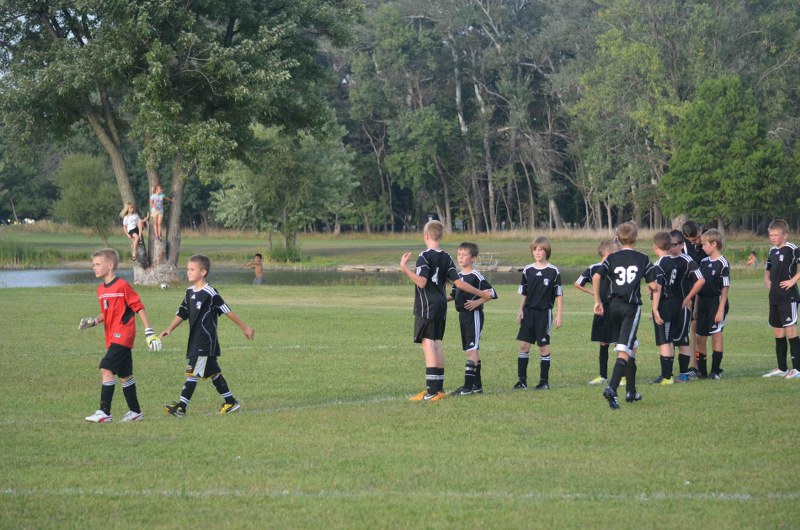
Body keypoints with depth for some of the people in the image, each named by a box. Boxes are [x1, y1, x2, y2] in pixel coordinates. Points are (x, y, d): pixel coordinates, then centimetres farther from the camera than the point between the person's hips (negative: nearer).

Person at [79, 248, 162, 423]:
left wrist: (149, 332, -13)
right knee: (124, 375, 14)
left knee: (106, 369, -17)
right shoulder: (101, 289, 12)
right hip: (112, 337, 9)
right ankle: (135, 412, 23)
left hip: (122, 334, -9)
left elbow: (139, 308, -10)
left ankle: (104, 413, -17)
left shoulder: (122, 286, -12)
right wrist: (93, 321, 4)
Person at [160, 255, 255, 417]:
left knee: (192, 371, -13)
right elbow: (182, 313, 15)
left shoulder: (210, 293, -12)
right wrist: (170, 329, 1)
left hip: (206, 340, -8)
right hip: (195, 339, 8)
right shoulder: (190, 292, 11)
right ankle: (231, 402, 22)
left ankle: (181, 406, -14)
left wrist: (245, 328, -1)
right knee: (213, 372, 13)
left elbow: (227, 311, -7)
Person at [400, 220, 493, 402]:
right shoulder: (446, 257, 10)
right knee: (436, 344, 13)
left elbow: (421, 282, -20)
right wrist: (480, 294, 16)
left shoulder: (424, 256, -11)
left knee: (428, 344, -9)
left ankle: (431, 391, -14)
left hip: (427, 306, -7)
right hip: (441, 305, 7)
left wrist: (404, 268, -19)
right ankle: (439, 388, 15)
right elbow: (459, 283, 6)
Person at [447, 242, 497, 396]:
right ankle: (477, 385, 19)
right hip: (463, 315, 9)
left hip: (474, 315, -9)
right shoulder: (459, 276, 12)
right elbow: (454, 295, 21)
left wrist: (477, 302, -20)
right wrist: (444, 299, 2)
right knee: (470, 351, 12)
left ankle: (468, 386, -12)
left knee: (472, 350, -10)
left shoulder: (476, 276, -12)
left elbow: (491, 293, -14)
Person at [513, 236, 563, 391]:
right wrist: (520, 310, 4)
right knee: (523, 345, 0)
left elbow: (559, 295, -2)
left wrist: (559, 315, -5)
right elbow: (524, 293, 12)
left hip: (544, 312, -3)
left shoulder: (553, 272, -5)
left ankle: (544, 381, 9)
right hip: (528, 312, 3)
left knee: (544, 346, 1)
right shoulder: (527, 270, 5)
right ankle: (522, 380, 7)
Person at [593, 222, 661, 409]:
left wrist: (598, 301, -2)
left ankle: (631, 391, 26)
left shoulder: (612, 258, 5)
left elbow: (596, 277, -9)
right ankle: (612, 388, -29)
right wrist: (654, 308, 15)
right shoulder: (642, 259, 3)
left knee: (629, 348, 19)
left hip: (614, 306, 3)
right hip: (632, 306, -3)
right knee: (624, 350, -9)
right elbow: (654, 286, 0)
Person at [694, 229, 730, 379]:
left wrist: (721, 309, -15)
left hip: (716, 301, -7)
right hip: (703, 303, 7)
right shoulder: (704, 262, 12)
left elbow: (725, 288, -11)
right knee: (700, 337, 7)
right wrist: (696, 307, 14)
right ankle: (701, 370, 15)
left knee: (716, 335, -4)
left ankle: (716, 370, 2)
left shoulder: (722, 263, -9)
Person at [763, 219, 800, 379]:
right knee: (778, 332, 11)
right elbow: (767, 269, 31)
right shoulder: (772, 251, 14)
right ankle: (782, 369, 19)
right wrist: (767, 281, 12)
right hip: (774, 298, 9)